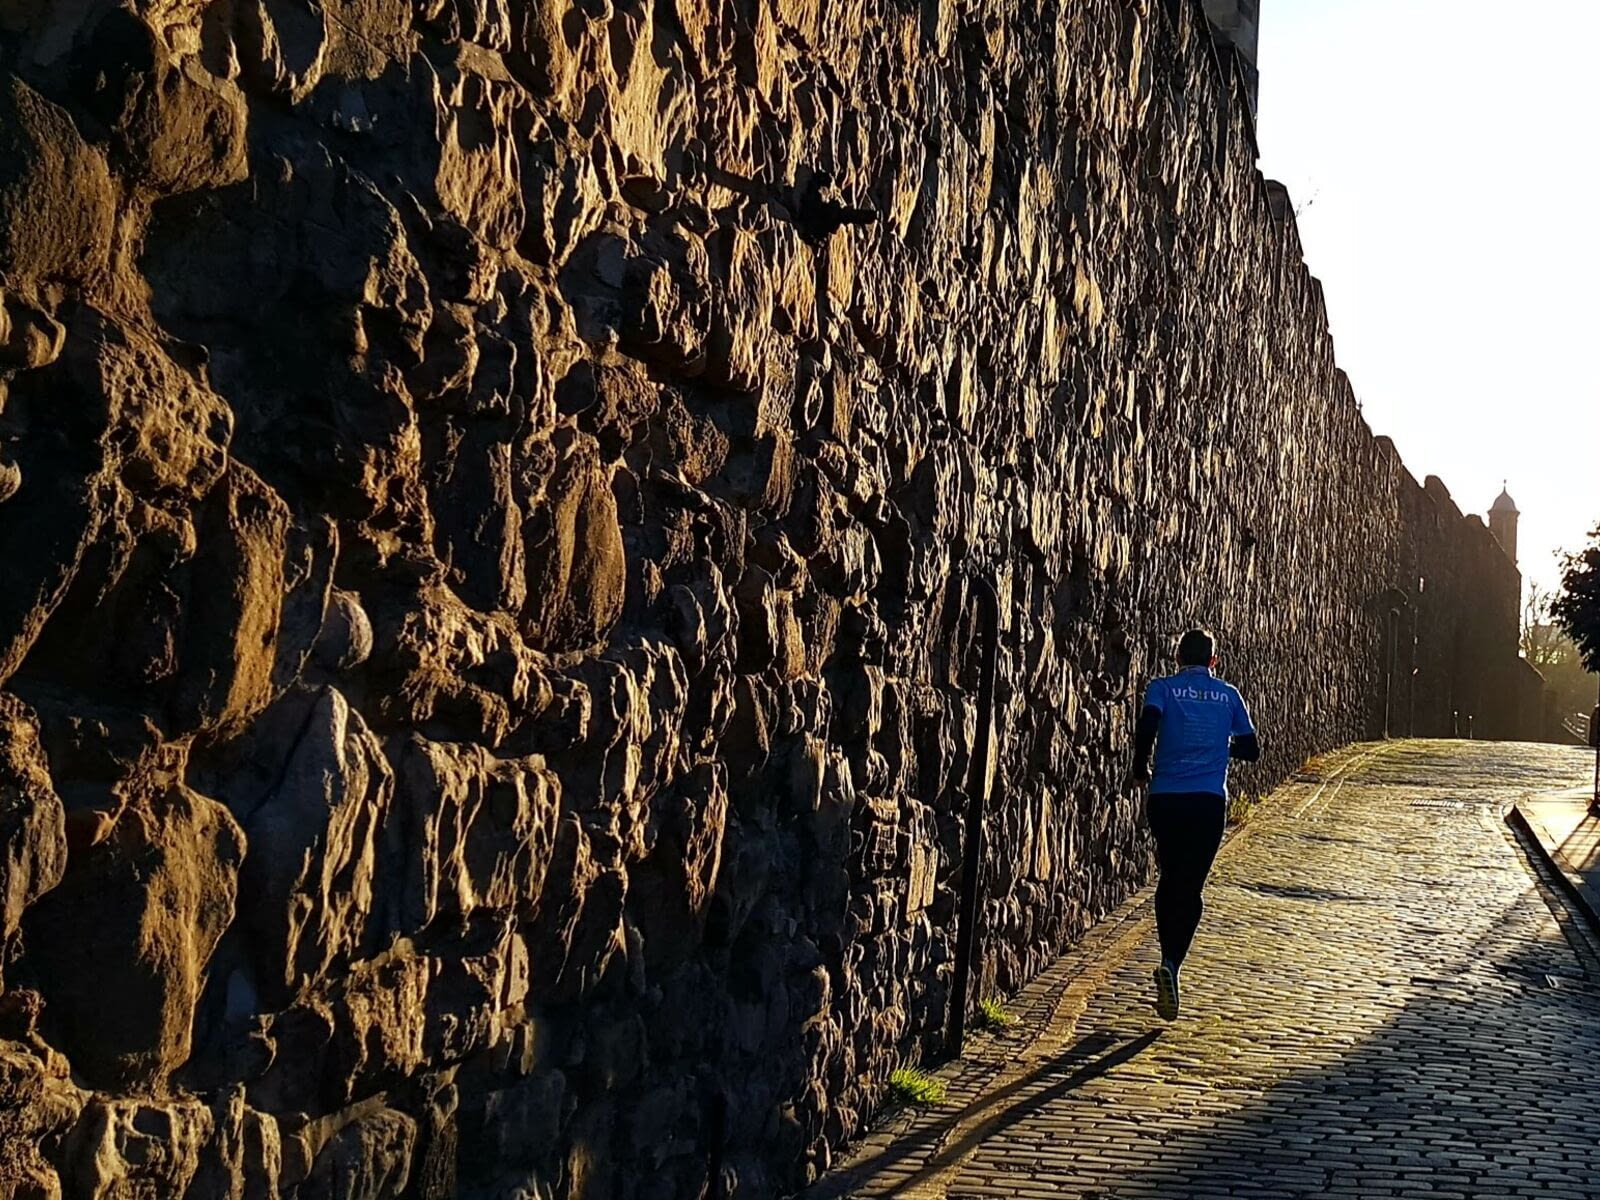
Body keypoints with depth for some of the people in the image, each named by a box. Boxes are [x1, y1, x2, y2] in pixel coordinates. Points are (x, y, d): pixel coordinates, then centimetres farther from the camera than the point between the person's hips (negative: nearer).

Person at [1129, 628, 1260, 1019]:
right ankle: (1171, 963, -20)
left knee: (1169, 882, 18)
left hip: (1166, 797, 0)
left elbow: (1146, 727, -14)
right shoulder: (1228, 695, 10)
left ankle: (1170, 962, 24)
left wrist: (1141, 771, 2)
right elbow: (1251, 749, 12)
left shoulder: (1162, 688, 4)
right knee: (1191, 888, -1)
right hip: (1210, 800, 0)